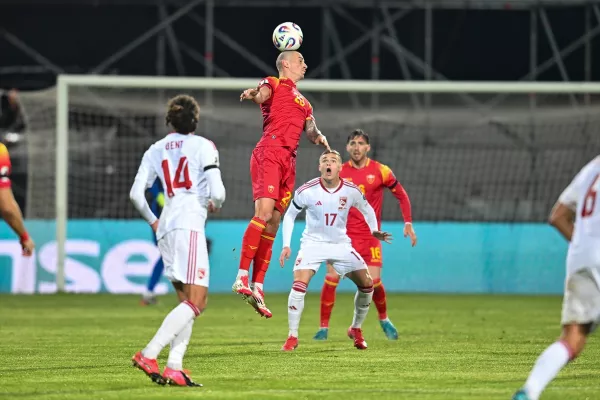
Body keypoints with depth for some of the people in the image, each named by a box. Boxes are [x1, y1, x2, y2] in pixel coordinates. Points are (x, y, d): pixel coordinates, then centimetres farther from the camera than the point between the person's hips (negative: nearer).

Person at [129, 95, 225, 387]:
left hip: (166, 228, 7)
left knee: (191, 301, 11)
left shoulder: (156, 150, 16)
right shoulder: (203, 146, 1)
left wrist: (153, 221, 24)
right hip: (189, 223, -7)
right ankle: (148, 355, -25)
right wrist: (214, 205, 15)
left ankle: (175, 368, -2)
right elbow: (217, 193, -7)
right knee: (195, 300, -11)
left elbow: (136, 193, 9)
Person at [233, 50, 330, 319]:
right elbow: (262, 95, -12)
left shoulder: (303, 103, 31)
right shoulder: (274, 84, 9)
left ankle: (257, 288, 2)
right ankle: (242, 277, -27)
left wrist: (318, 137, -2)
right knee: (264, 213, -23)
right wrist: (253, 94, -36)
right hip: (269, 153, -8)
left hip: (289, 161, 8)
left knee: (272, 226, 3)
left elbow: (310, 129, 22)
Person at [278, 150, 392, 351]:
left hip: (341, 245, 3)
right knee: (299, 284, -24)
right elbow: (289, 216, -1)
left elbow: (367, 210, 11)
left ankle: (356, 329, 26)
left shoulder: (351, 191, -9)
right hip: (313, 243, -3)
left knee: (367, 285, 2)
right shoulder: (306, 191, -15)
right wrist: (286, 245, -7)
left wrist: (374, 231, -5)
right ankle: (292, 337, -14)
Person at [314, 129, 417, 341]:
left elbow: (401, 195, 8)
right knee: (331, 278, -11)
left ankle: (384, 319, 21)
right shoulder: (339, 173, 1)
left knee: (373, 281, -8)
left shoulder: (380, 171, -3)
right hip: (342, 234, 1)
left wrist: (408, 223, 1)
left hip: (369, 236, -1)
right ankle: (324, 327, -1)